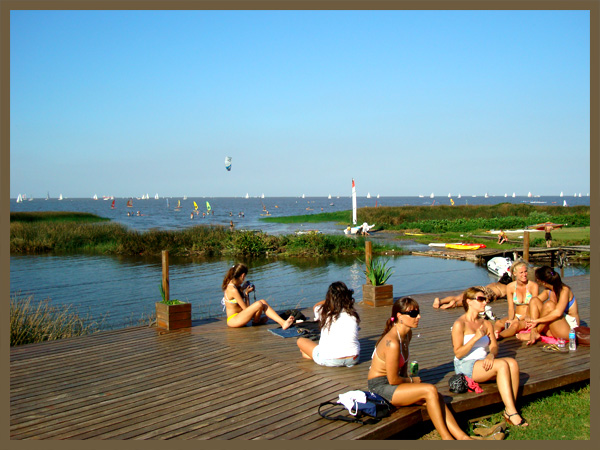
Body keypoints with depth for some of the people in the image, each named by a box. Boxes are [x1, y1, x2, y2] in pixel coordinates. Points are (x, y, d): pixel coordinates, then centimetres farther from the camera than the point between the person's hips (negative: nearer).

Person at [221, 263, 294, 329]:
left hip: (239, 315, 10)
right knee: (259, 304, -25)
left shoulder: (231, 285, 9)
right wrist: (246, 293, -3)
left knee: (263, 302, -3)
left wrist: (242, 290, 9)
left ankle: (282, 323, -14)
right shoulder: (233, 290, -22)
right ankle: (256, 322, 8)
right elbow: (246, 308, -16)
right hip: (233, 321, -10)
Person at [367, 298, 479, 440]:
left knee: (437, 397, -8)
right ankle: (446, 437, -7)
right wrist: (412, 380, -5)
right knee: (430, 390, -20)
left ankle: (462, 437, -5)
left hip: (392, 382, 9)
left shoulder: (408, 334, 3)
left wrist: (406, 378, 4)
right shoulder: (392, 343, -27)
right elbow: (393, 380, -22)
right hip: (380, 386, -9)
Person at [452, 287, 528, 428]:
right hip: (466, 366, -6)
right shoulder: (460, 324, -6)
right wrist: (476, 337, -21)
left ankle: (509, 410, -23)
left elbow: (494, 346, 6)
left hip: (484, 363, 6)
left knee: (513, 363, -22)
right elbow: (458, 353, -12)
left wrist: (490, 355, -17)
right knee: (502, 365, -29)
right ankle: (511, 411, -28)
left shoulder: (486, 324, 15)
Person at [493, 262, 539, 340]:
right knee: (498, 323, -27)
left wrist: (517, 319, -23)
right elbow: (511, 308, 1)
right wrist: (511, 319, -21)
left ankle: (498, 336, -55)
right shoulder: (510, 287, 1)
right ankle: (495, 333, -57)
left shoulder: (533, 286, -10)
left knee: (516, 325, -37)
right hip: (516, 317, 4)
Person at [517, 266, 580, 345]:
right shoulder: (549, 291, 6)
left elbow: (558, 313, -31)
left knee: (549, 304, -30)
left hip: (569, 329, -7)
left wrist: (537, 320, -30)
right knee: (534, 300, -6)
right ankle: (533, 333, -24)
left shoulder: (564, 290, -17)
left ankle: (536, 331, -14)